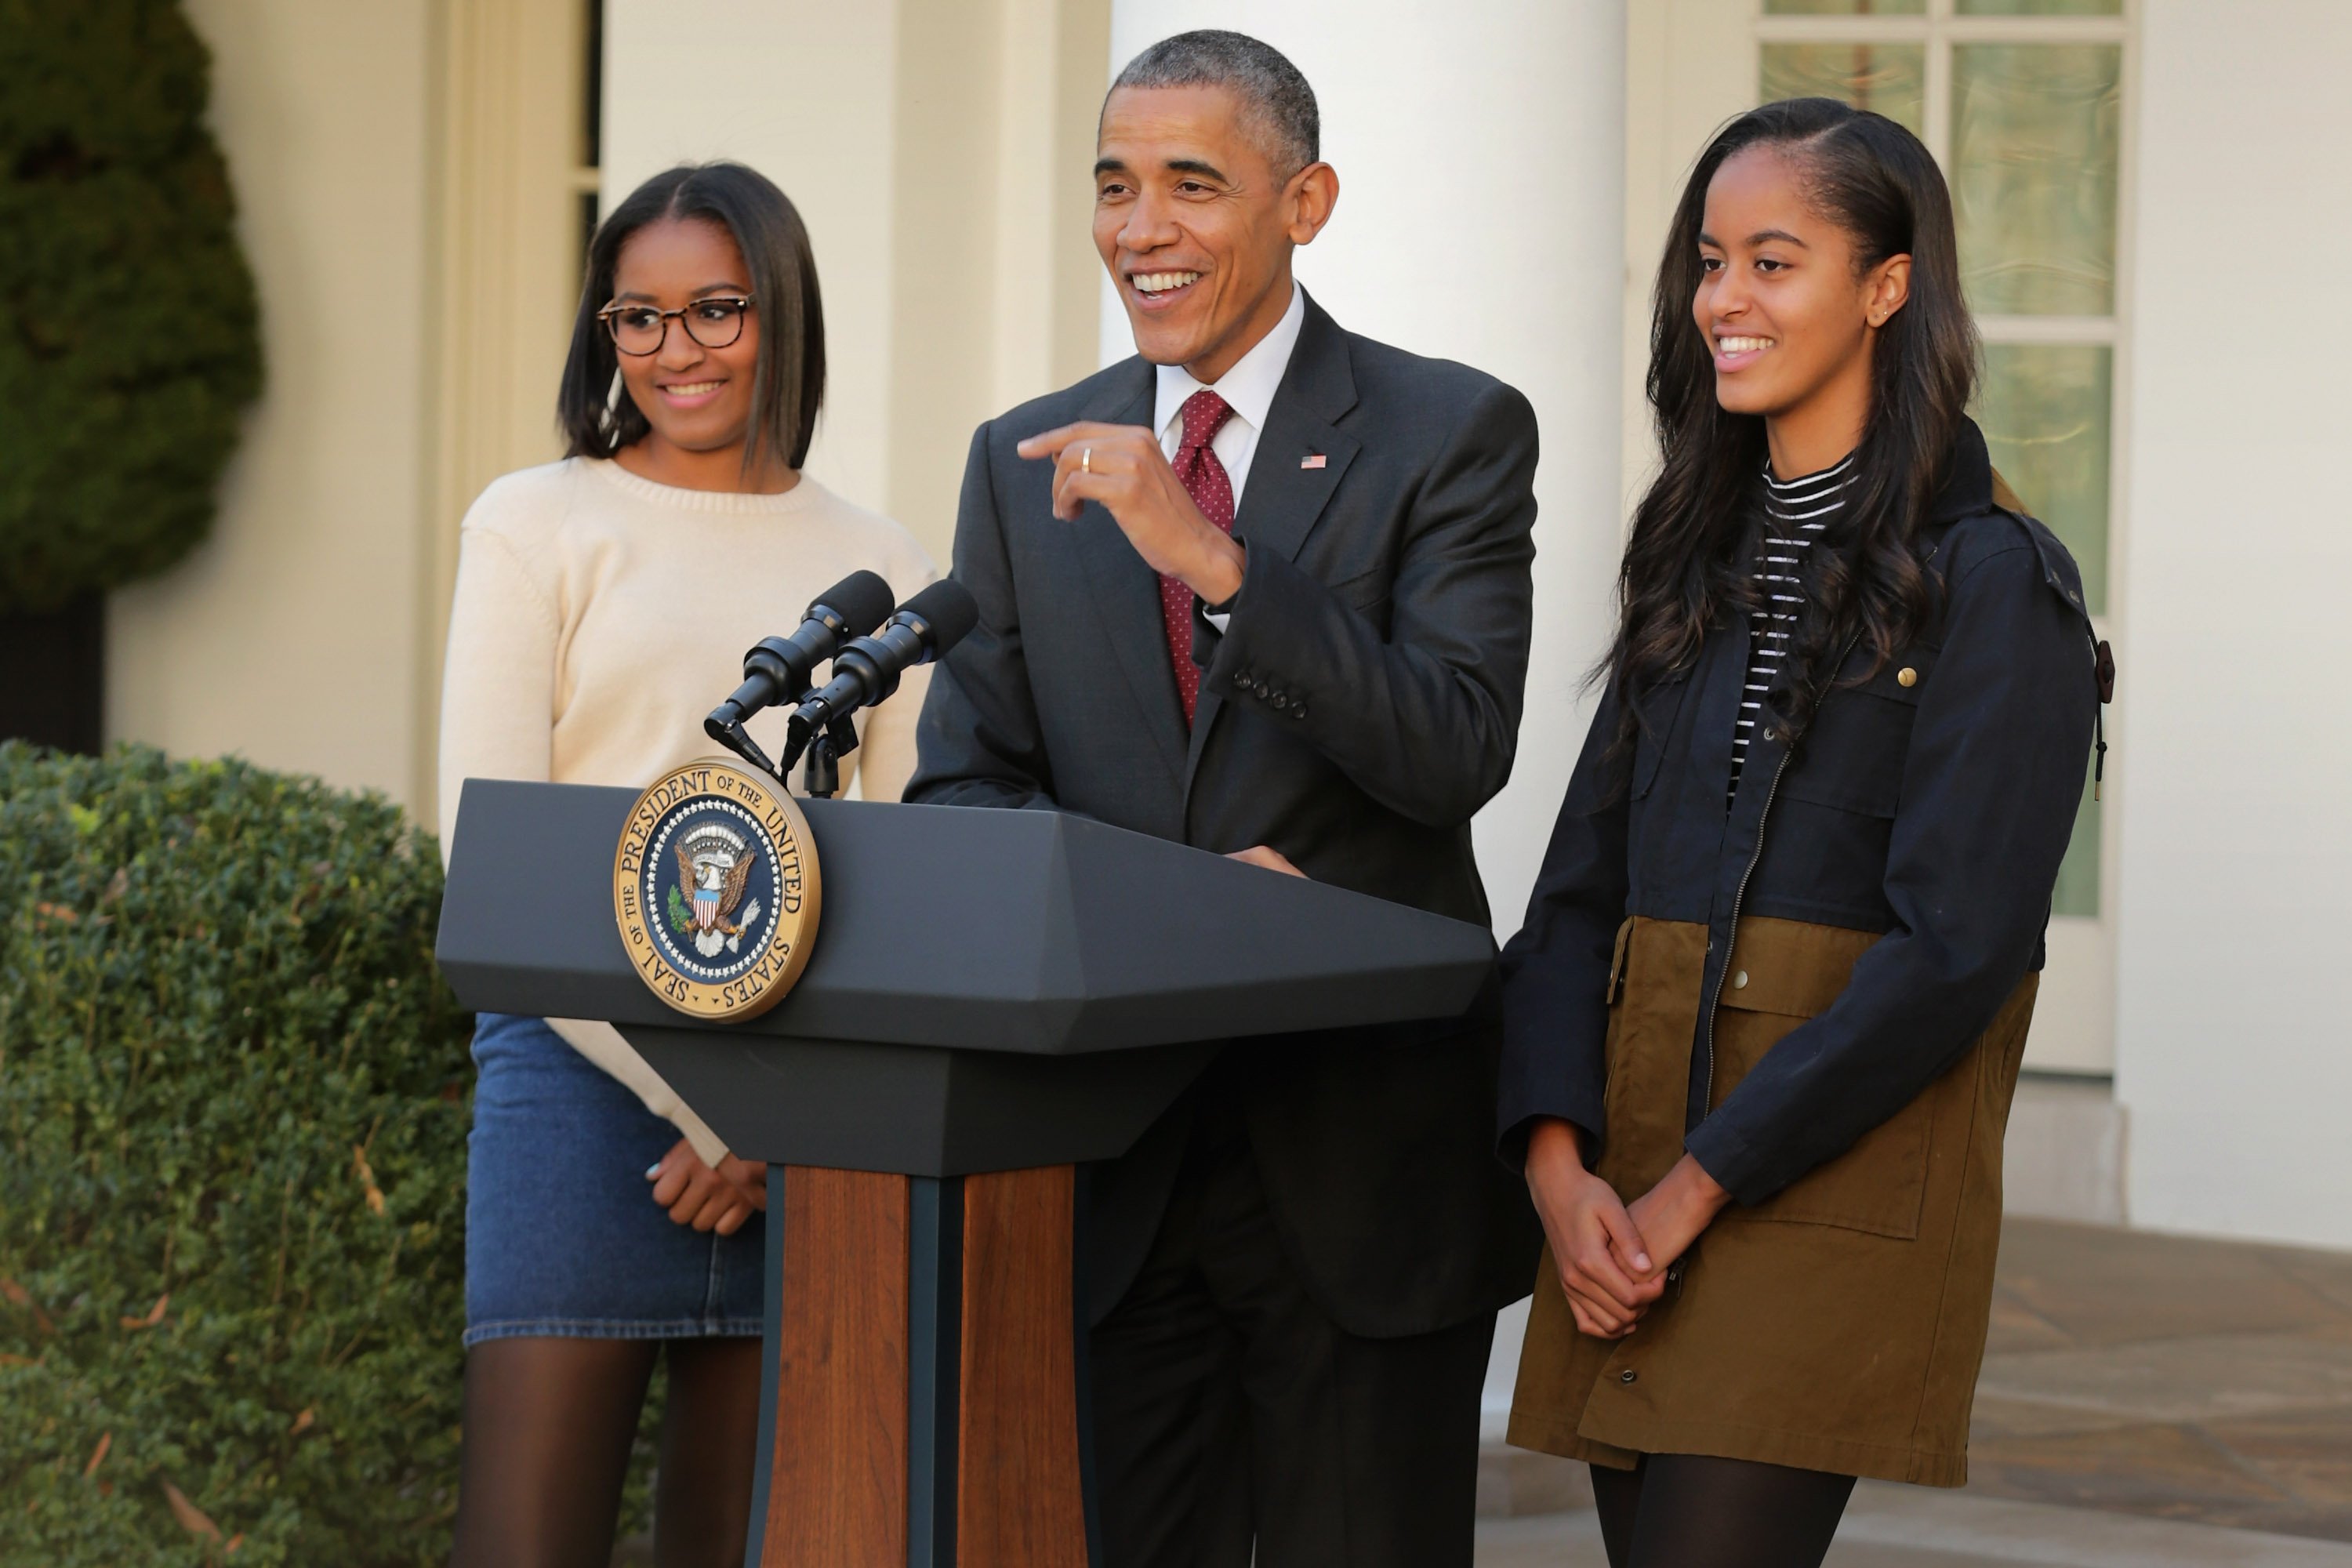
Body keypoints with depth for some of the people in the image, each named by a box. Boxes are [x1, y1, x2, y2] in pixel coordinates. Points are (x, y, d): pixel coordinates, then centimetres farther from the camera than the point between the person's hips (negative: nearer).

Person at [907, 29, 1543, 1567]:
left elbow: (1459, 753, -15)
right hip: (1107, 1153, 3)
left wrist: (1212, 559, -24)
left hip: (1363, 1152, -3)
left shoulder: (1450, 432, -2)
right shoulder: (1024, 464, 10)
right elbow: (960, 788, 5)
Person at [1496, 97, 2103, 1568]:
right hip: (1633, 1215, 6)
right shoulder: (1699, 573, 16)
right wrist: (1560, 1160, -5)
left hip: (1832, 1206, -6)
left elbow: (1951, 951, -13)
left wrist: (1694, 1188, -14)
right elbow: (1579, 889, 12)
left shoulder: (1994, 585, -5)